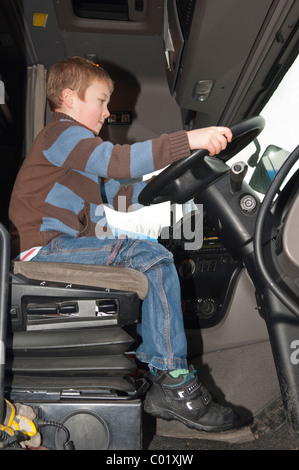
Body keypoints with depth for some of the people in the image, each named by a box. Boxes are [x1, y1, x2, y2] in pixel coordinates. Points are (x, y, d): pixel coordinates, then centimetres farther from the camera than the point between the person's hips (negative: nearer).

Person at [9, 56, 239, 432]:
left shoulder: (71, 140, 30)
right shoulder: (62, 132, -5)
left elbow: (115, 190, 26)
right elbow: (116, 160, -26)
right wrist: (188, 140, -32)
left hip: (62, 247, 11)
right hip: (45, 249, -11)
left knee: (154, 256, 12)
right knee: (152, 259, -24)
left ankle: (151, 359, 8)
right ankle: (173, 384, -19)